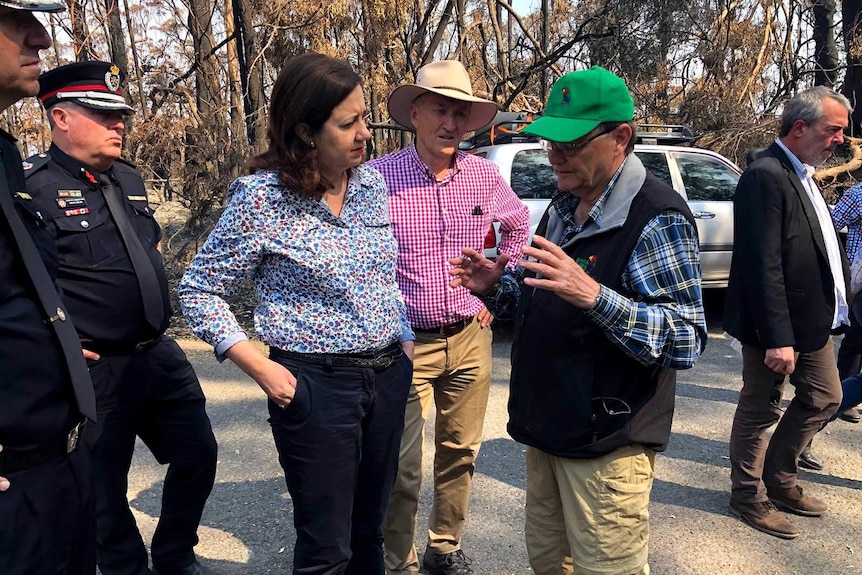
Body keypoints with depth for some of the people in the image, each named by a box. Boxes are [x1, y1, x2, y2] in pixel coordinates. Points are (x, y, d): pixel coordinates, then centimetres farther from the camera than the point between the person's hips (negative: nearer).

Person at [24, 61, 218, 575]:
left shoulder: (130, 180, 9)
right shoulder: (33, 186, -14)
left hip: (161, 354, 7)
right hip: (98, 372, -7)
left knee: (198, 455, 15)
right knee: (104, 485, 11)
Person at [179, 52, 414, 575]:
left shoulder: (373, 183, 3)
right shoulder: (261, 197, -13)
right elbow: (199, 292, -5)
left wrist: (406, 344, 10)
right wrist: (262, 370, -12)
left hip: (389, 376, 5)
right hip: (316, 385, -5)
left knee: (369, 531, 20)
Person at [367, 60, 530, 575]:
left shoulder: (484, 175, 1)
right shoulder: (378, 177, -12)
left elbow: (519, 227, 20)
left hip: (470, 339, 4)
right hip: (405, 343, -4)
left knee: (460, 454, 16)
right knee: (402, 469, 0)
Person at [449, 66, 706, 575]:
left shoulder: (657, 217, -17)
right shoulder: (565, 205, 9)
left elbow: (687, 341, -22)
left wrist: (593, 295, -36)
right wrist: (495, 286, -2)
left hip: (607, 444, -8)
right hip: (545, 428, 8)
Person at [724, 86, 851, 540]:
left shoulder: (802, 175, 12)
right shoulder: (766, 176, -20)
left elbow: (820, 247, 16)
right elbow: (763, 265, -25)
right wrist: (776, 338, -26)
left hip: (811, 321, 10)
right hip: (778, 326, -10)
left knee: (824, 398, 20)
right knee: (760, 411, 6)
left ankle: (779, 478, 36)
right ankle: (749, 496, 24)